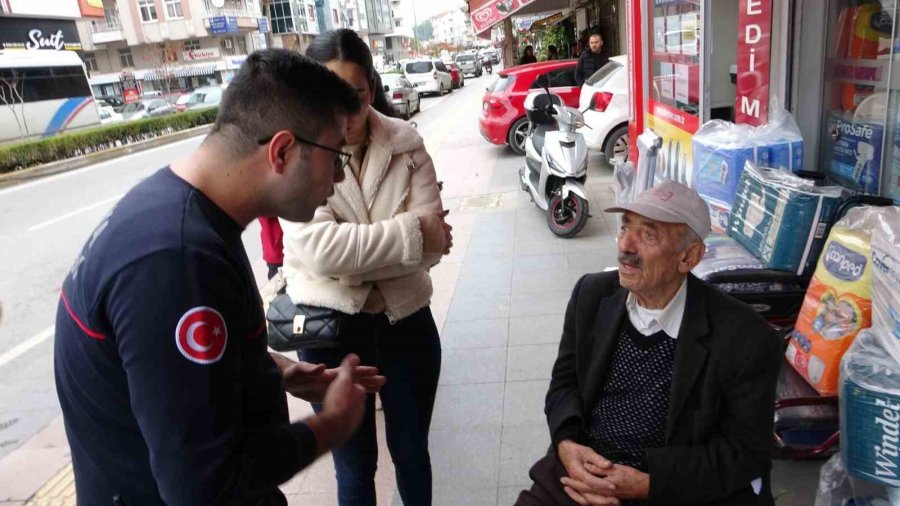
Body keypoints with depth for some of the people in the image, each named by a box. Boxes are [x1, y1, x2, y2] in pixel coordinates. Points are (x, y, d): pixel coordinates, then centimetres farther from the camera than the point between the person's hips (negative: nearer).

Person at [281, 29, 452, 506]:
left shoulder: (406, 144, -6)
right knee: (354, 465, 18)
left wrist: (351, 259, -20)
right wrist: (411, 230, -21)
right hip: (331, 328, -1)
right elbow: (320, 249, -24)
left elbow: (433, 245, -13)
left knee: (412, 452, 22)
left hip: (405, 319, 2)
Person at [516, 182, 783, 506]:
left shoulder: (745, 341, -13)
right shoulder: (592, 294, -2)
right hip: (583, 471, 3)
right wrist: (566, 444, -13)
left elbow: (747, 452, -7)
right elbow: (564, 381, 6)